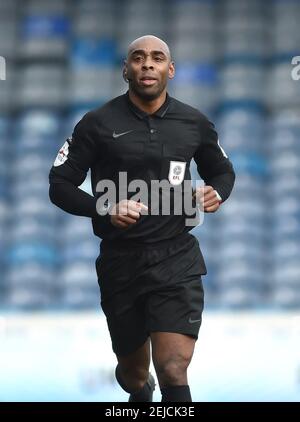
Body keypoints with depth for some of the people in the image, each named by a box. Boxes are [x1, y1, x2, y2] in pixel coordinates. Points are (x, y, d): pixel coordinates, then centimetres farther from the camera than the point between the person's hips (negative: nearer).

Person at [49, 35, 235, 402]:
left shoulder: (195, 123, 3)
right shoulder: (99, 123, -3)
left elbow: (222, 171, 20)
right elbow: (60, 184, -1)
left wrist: (217, 193, -4)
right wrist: (105, 208, -19)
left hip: (177, 259, 0)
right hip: (120, 261, 0)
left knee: (173, 372, -19)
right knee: (133, 374, 17)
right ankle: (139, 389, 54)